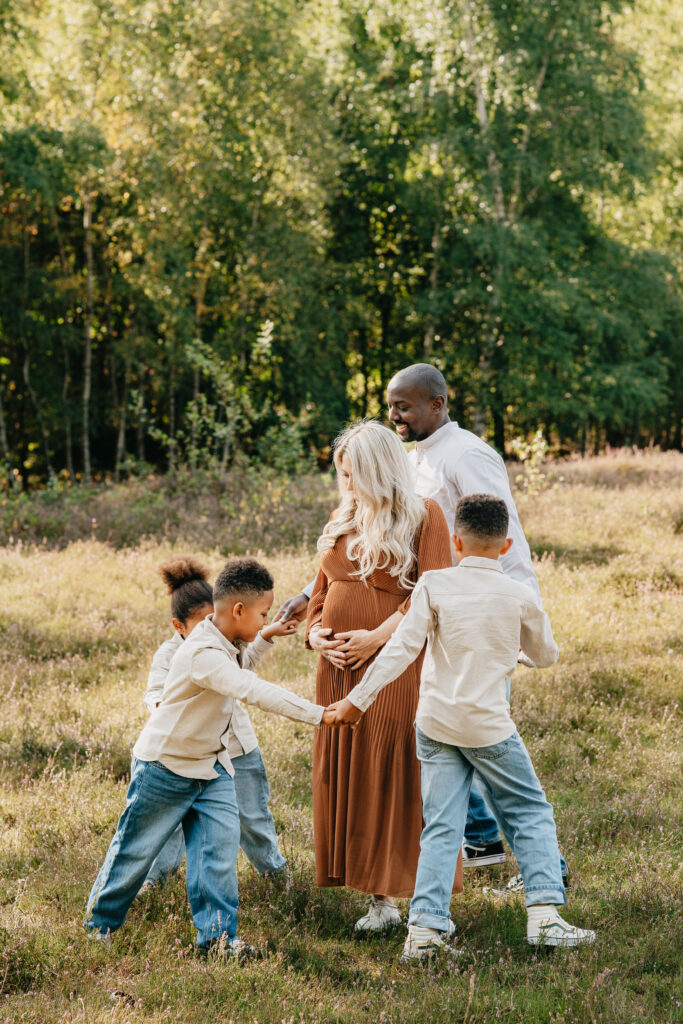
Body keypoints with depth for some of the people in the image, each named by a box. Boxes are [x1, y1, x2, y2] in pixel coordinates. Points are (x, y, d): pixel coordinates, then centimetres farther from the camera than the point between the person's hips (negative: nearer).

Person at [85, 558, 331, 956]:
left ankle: (218, 931, -2)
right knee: (136, 848, 8)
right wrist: (318, 714, -44)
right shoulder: (202, 654, -32)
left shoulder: (228, 643, -1)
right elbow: (255, 691, -42)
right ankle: (101, 920, 26)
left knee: (221, 845, -5)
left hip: (212, 764, 8)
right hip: (167, 765, -8)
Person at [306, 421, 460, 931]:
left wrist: (377, 637, -17)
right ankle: (379, 901, 10)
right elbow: (323, 587, 24)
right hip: (340, 670, 7)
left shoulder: (423, 517, -4)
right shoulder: (343, 520, 17)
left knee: (402, 782, -7)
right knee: (349, 782, 4)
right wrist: (315, 631, 5)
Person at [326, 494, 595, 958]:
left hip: (436, 724, 2)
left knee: (441, 827, 5)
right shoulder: (519, 596, -3)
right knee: (532, 814, 12)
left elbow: (402, 649, -9)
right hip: (490, 726, -1)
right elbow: (547, 655, 13)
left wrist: (359, 698, -4)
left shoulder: (435, 585, -4)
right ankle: (545, 914, 4)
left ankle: (424, 928, -3)